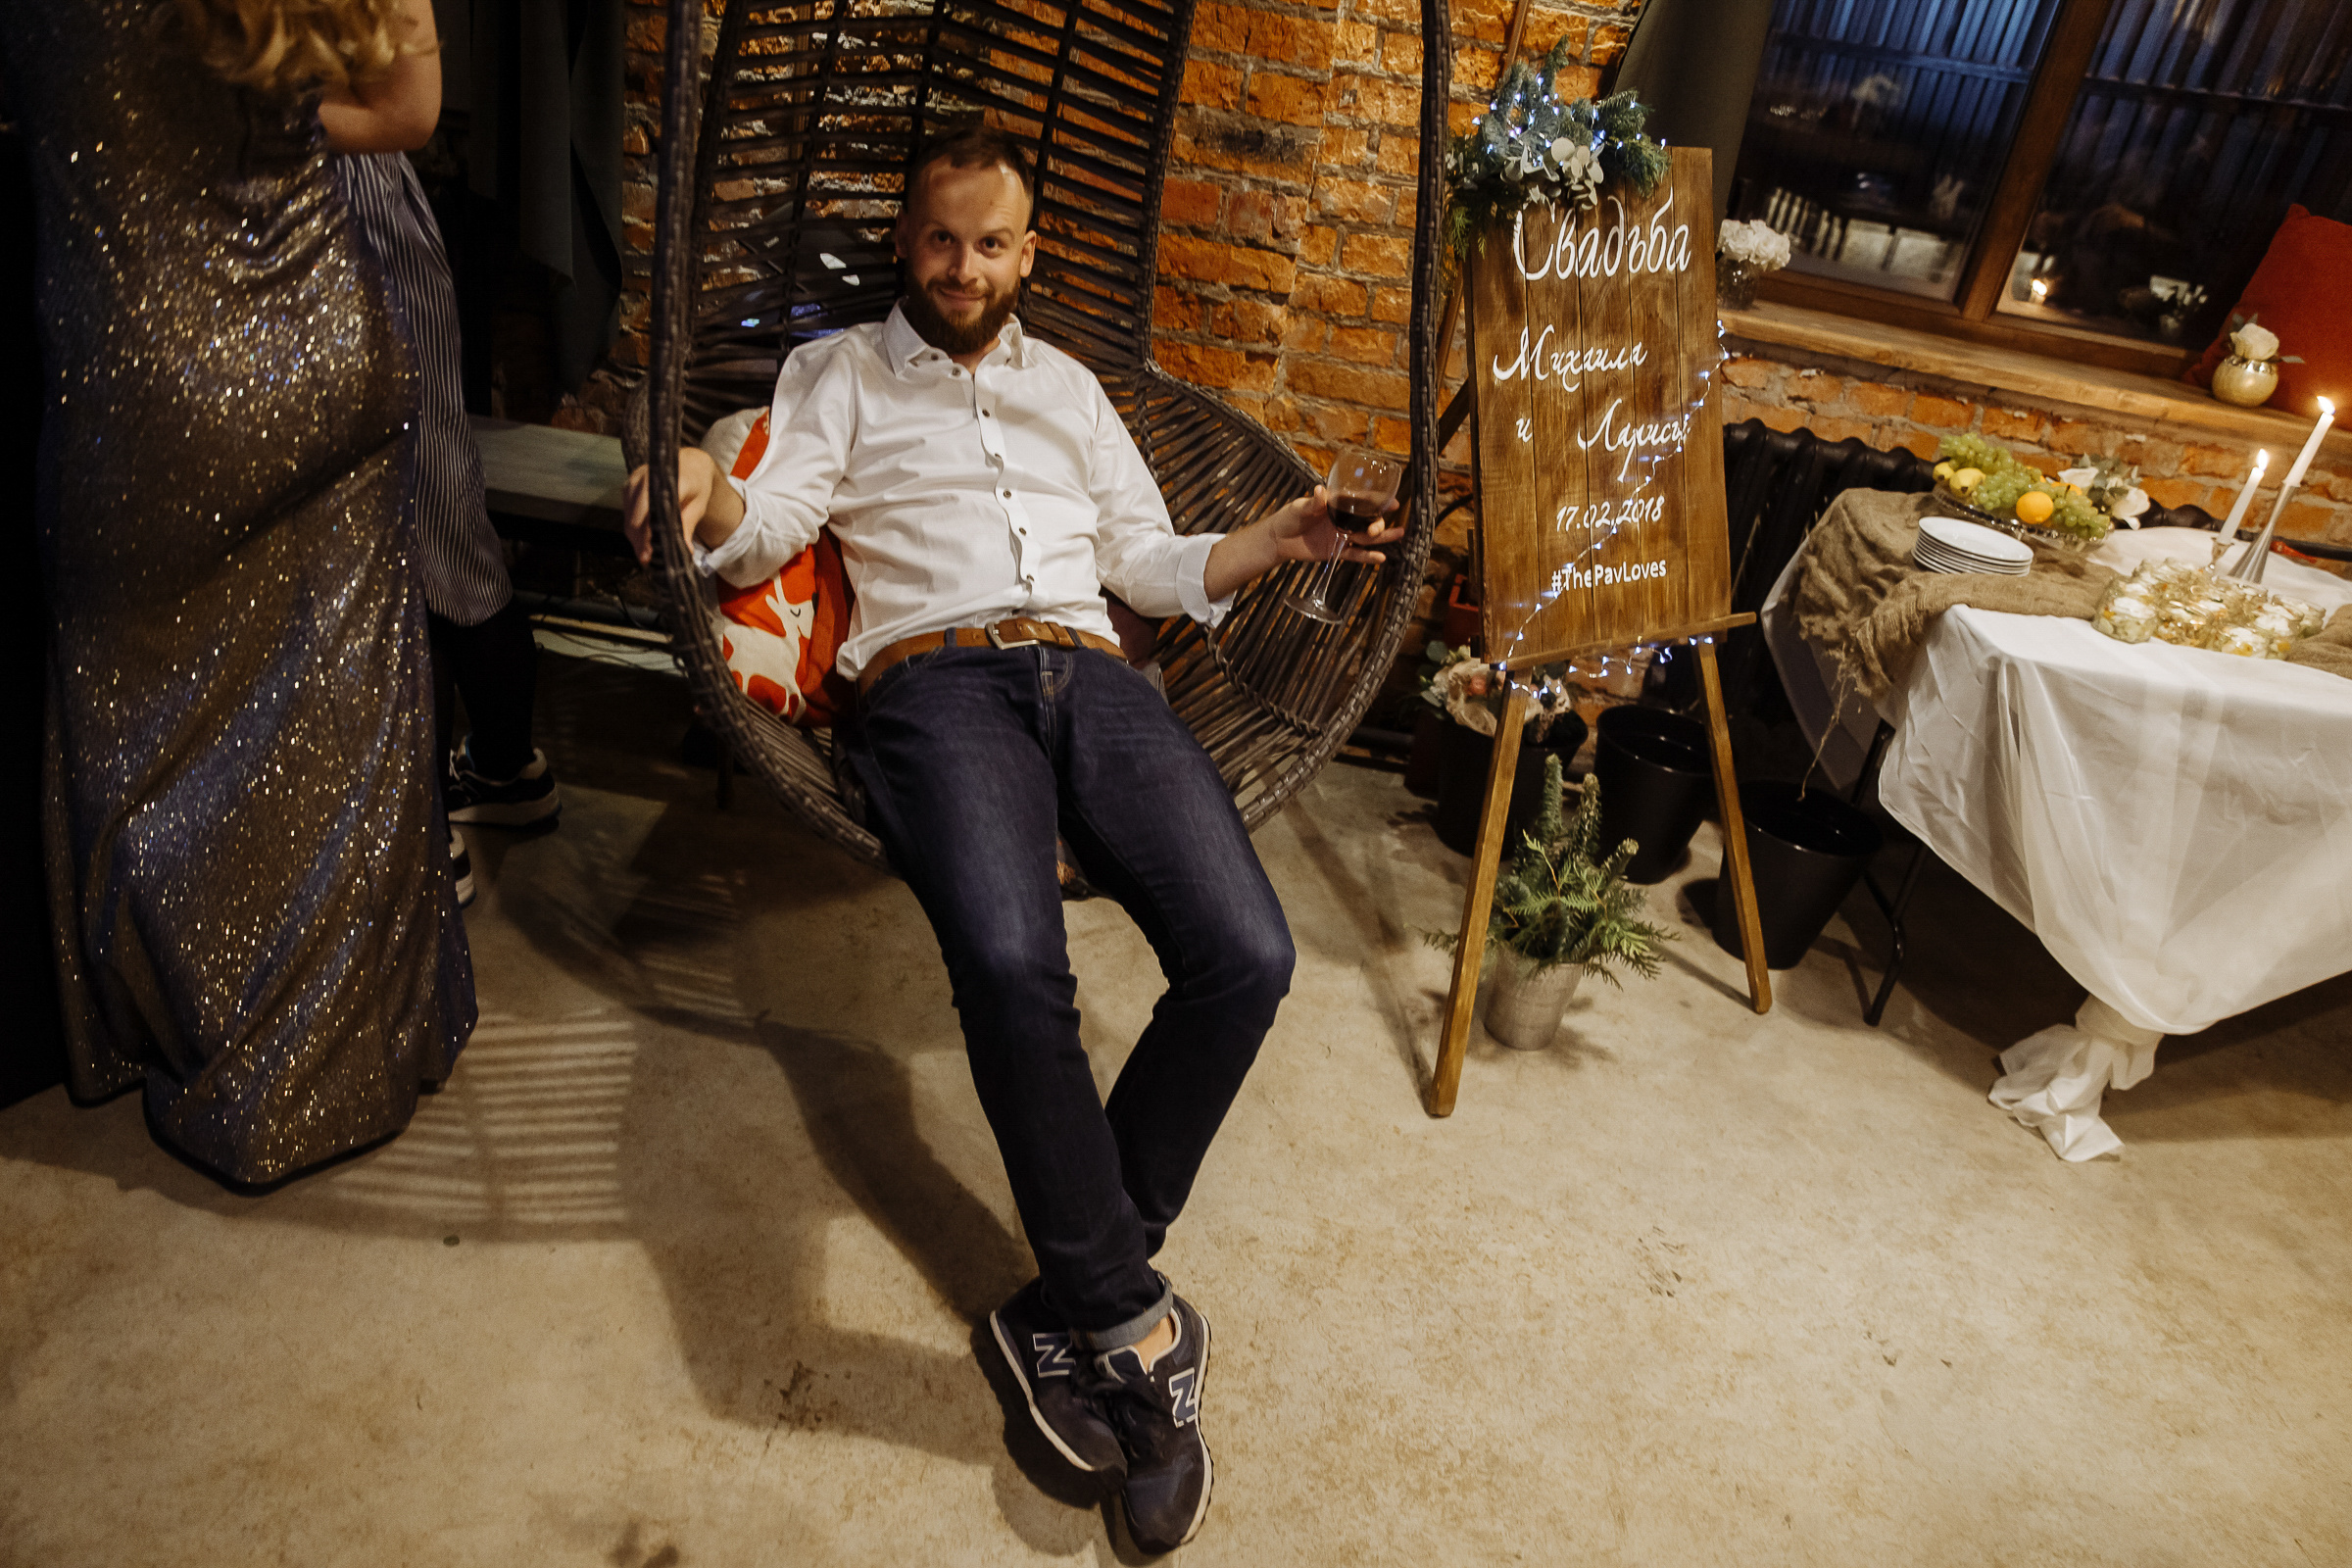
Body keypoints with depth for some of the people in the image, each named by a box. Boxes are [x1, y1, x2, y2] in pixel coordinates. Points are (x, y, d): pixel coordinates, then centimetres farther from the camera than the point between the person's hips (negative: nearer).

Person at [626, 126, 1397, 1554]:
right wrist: (704, 493, -17)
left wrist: (1276, 541, 10)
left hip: (1090, 672, 4)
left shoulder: (1069, 386, 31)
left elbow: (1150, 562, 26)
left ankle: (1077, 1300, -8)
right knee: (1013, 961, -35)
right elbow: (773, 525, 7)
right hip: (935, 676, -3)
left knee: (1246, 956, -24)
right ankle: (1134, 1321, -15)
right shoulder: (840, 370, 23)